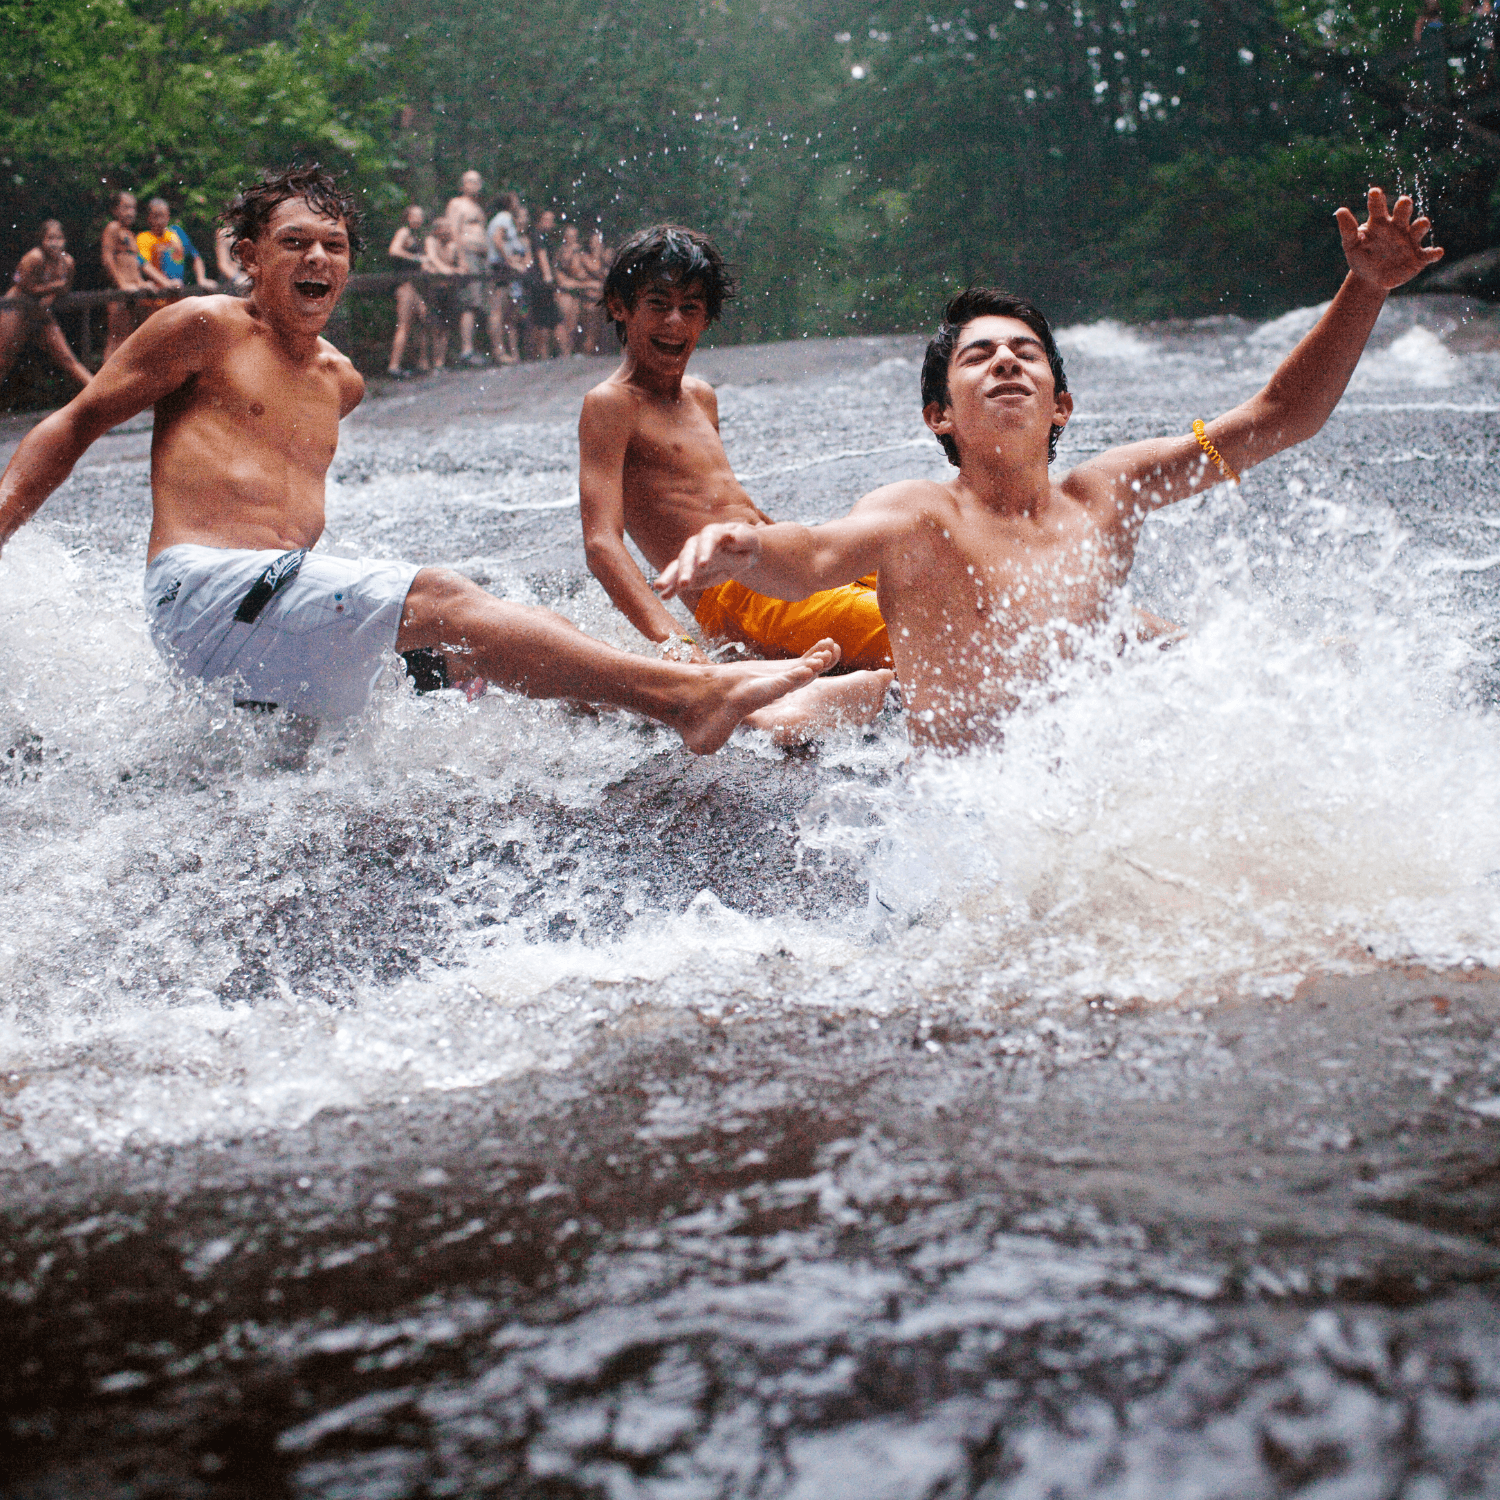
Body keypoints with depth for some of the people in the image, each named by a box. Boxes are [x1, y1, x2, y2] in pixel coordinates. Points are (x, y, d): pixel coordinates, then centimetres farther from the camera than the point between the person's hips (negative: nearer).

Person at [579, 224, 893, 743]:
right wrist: (671, 642, -33)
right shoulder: (609, 405, -7)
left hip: (786, 564, 9)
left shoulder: (701, 397, 20)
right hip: (742, 596, -9)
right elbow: (601, 544, -18)